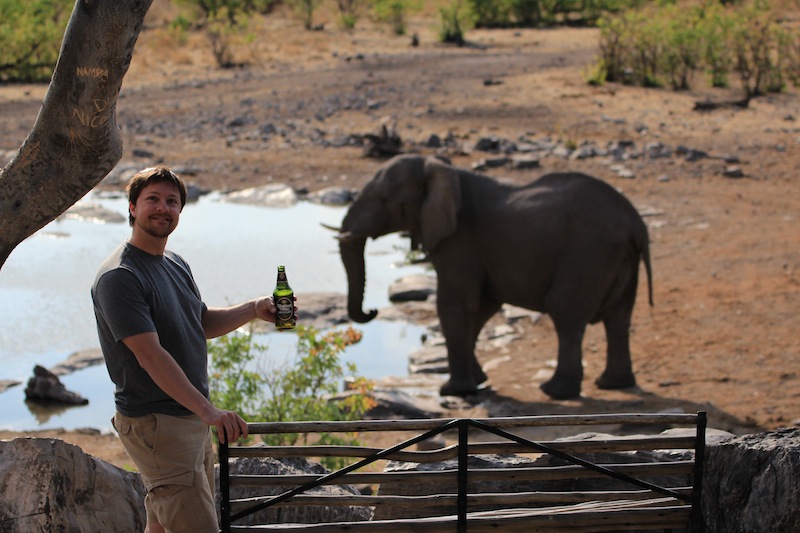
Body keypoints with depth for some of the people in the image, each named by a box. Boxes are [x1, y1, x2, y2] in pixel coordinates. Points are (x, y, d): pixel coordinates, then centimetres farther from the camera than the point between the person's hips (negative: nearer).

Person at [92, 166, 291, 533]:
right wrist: (207, 411, -32)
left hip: (192, 418, 9)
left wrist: (253, 310, 8)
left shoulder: (176, 265, 13)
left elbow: (202, 323, 26)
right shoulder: (119, 277, -18)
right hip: (155, 422, -9)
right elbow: (150, 354, -25)